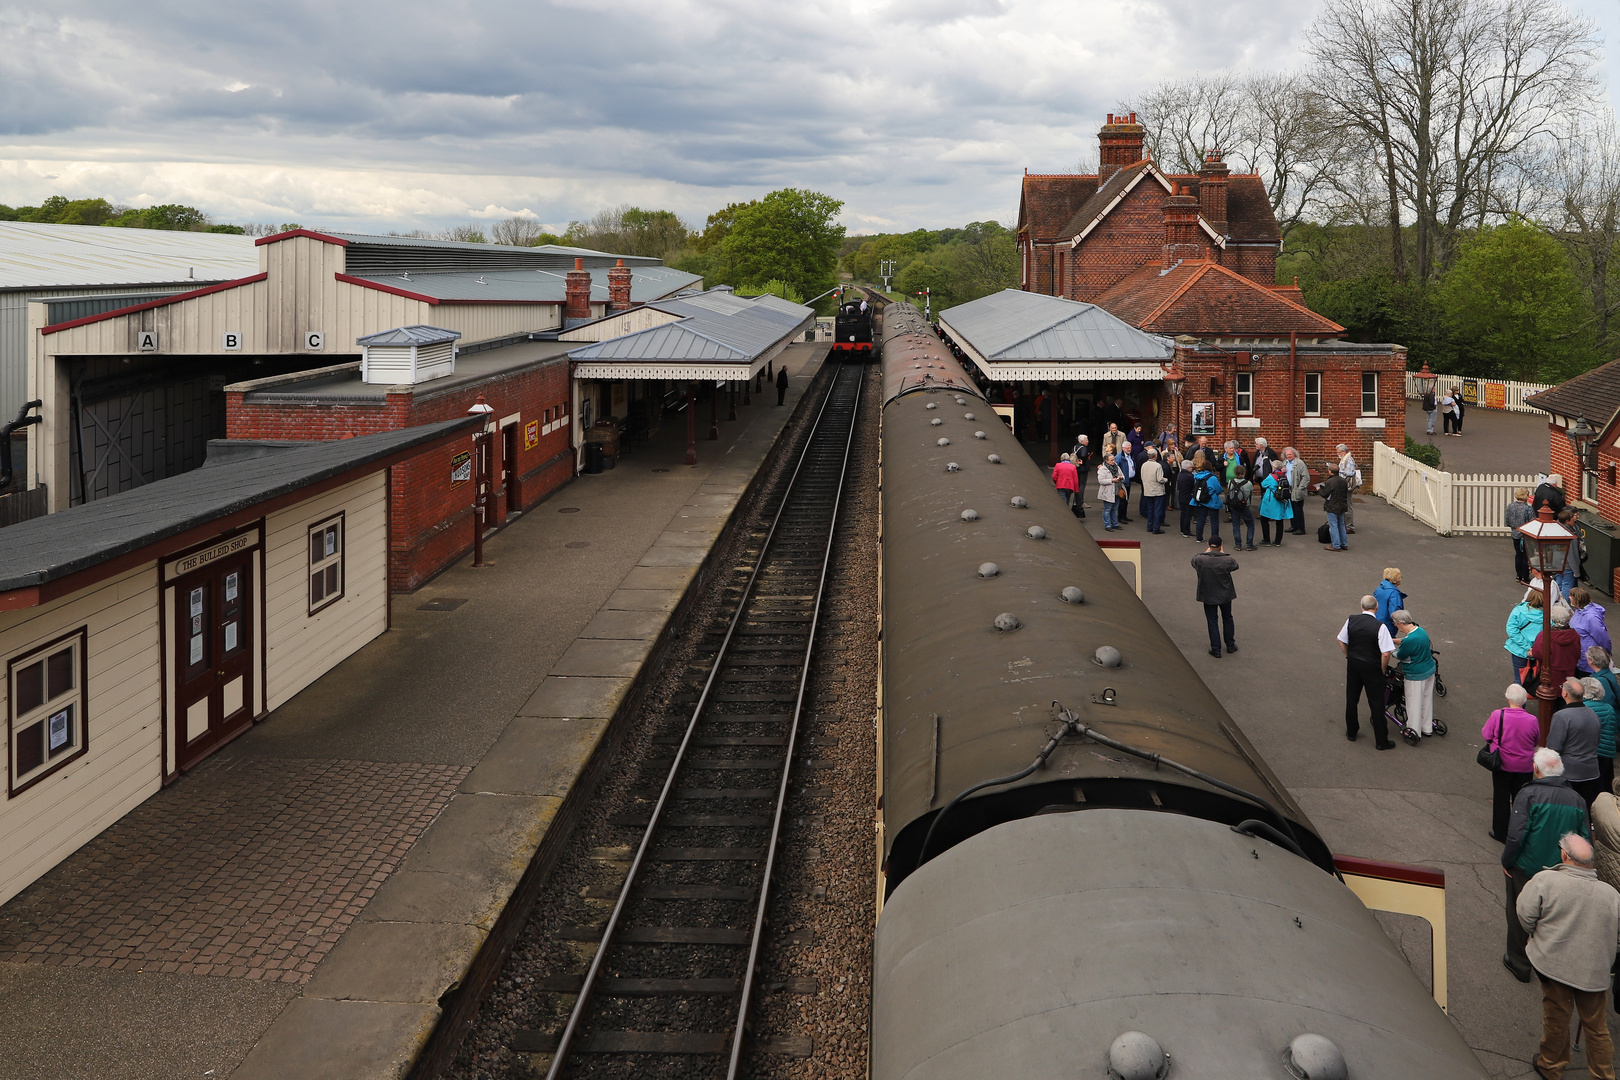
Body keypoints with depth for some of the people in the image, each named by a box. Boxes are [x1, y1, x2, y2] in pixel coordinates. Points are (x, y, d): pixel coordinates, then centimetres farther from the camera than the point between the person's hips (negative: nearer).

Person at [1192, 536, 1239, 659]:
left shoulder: (1200, 560, -23)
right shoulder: (1227, 560, -22)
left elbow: (1194, 560, 2)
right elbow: (1235, 565, 2)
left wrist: (1206, 553, 13)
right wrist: (1223, 554, 10)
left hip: (1208, 597, -1)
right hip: (1225, 595, 1)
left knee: (1212, 622, 12)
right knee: (1227, 619, 23)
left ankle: (1216, 650, 16)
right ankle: (1230, 645, 34)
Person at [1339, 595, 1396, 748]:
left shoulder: (1351, 620, -7)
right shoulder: (1380, 627, -21)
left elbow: (1341, 641, 4)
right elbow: (1386, 653, -22)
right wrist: (1383, 670, -6)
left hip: (1353, 665, 4)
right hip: (1371, 667, -4)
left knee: (1351, 699, 20)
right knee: (1376, 704, 6)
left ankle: (1351, 732, 36)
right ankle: (1381, 741, 15)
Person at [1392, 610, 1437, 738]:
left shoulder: (1410, 640, -29)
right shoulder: (1421, 630, -1)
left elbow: (1399, 656, -14)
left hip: (1416, 675, -9)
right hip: (1430, 669, 9)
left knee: (1414, 703, 7)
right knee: (1426, 700, 21)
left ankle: (1413, 732, 19)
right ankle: (1427, 728, 36)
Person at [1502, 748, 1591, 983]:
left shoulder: (1528, 794, -19)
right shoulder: (1576, 799, -3)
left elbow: (1516, 835, -23)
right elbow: (1585, 839, 2)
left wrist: (1506, 862, -9)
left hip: (1525, 869, -4)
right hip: (1561, 873, 4)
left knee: (1519, 916, 14)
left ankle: (1519, 963, 24)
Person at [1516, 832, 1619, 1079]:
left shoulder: (1546, 880, -18)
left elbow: (1526, 913, -12)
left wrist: (1539, 935, 8)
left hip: (1554, 963, -1)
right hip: (1595, 972, 1)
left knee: (1556, 1017, 17)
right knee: (1596, 1026, 17)